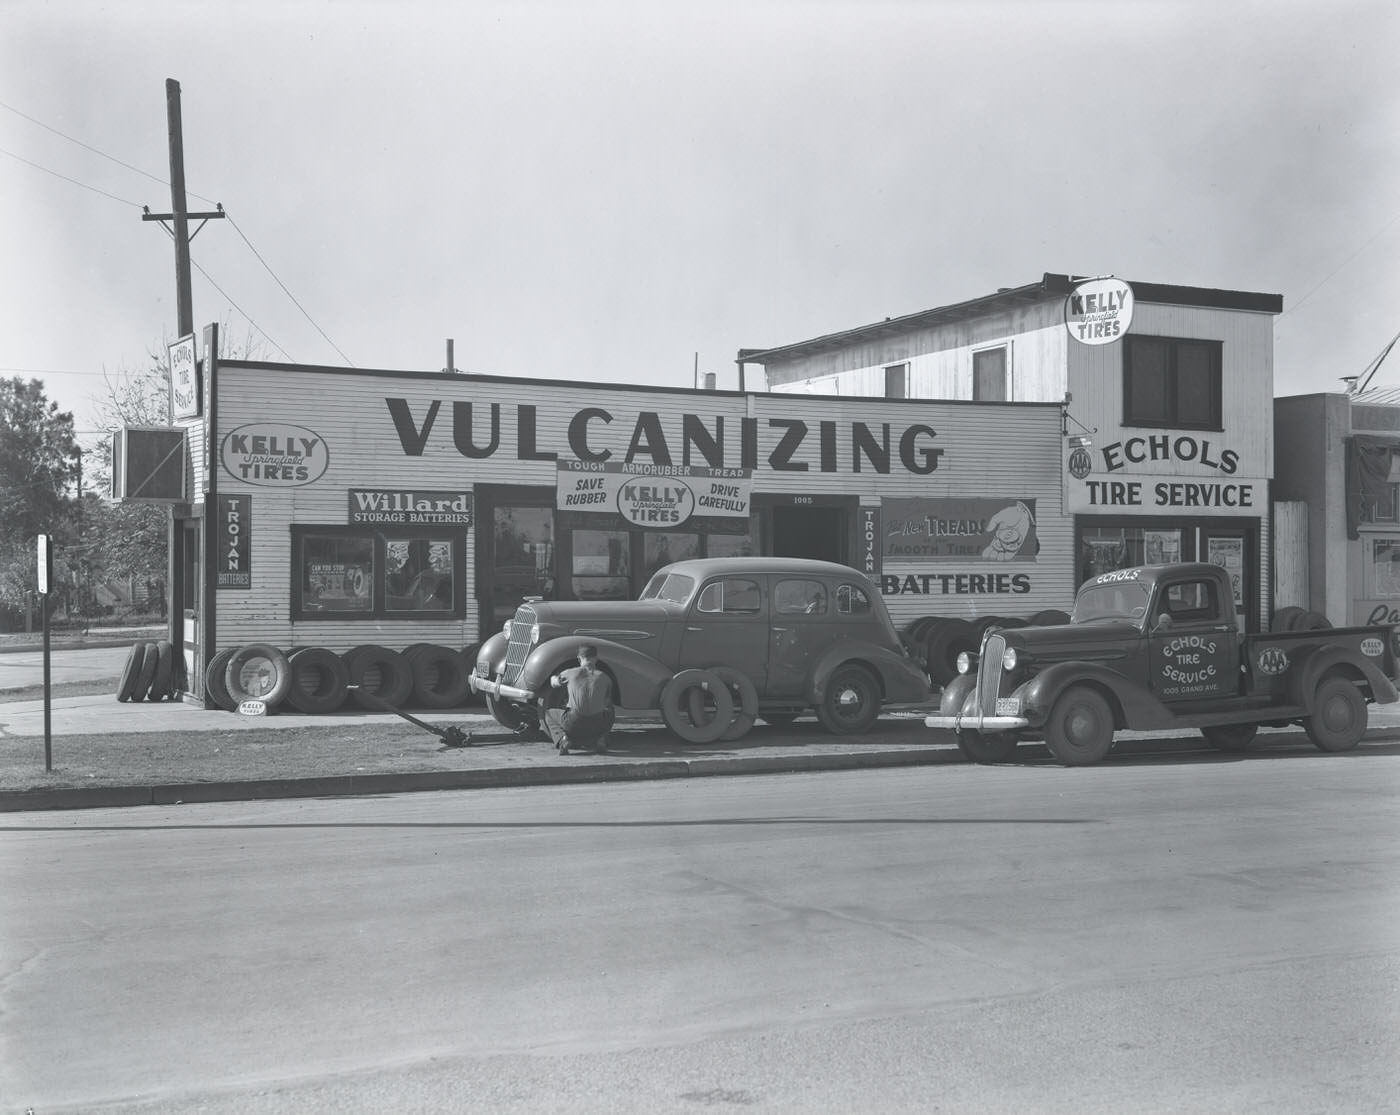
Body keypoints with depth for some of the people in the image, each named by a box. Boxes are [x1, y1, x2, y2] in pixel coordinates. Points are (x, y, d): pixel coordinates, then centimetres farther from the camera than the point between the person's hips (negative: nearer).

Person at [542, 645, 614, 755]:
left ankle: (562, 738, -1)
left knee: (548, 714, 27)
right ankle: (600, 738, 7)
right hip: (597, 726, 2)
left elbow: (554, 682, 25)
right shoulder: (604, 678, 9)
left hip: (574, 724, -2)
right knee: (609, 714, 37)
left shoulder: (571, 673, 5)